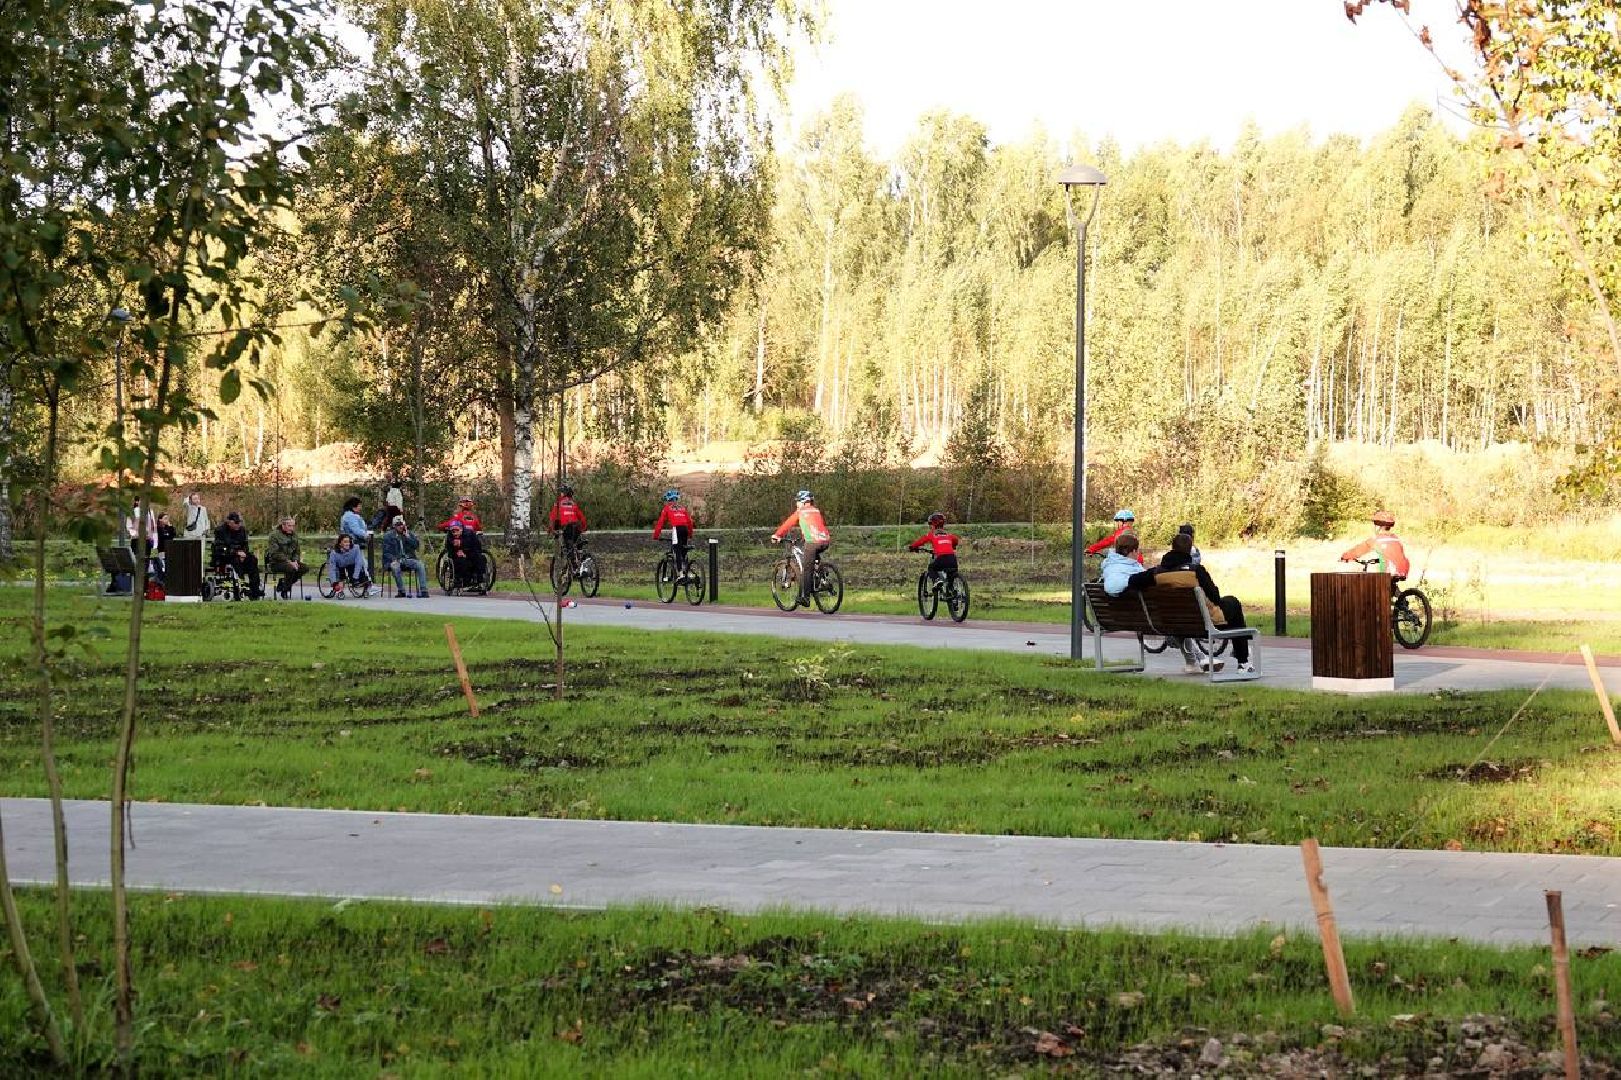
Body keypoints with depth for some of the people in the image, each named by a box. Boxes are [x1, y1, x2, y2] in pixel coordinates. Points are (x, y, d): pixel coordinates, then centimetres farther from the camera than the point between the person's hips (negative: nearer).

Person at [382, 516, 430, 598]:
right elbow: (386, 552, 0)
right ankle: (401, 591, -30)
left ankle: (423, 590, -27)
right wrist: (393, 560, -18)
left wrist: (407, 536, -8)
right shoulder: (388, 536, 6)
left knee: (421, 566, -24)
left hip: (408, 559, 3)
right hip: (395, 560, -3)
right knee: (395, 567, -37)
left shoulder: (409, 534, 15)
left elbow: (416, 546, 2)